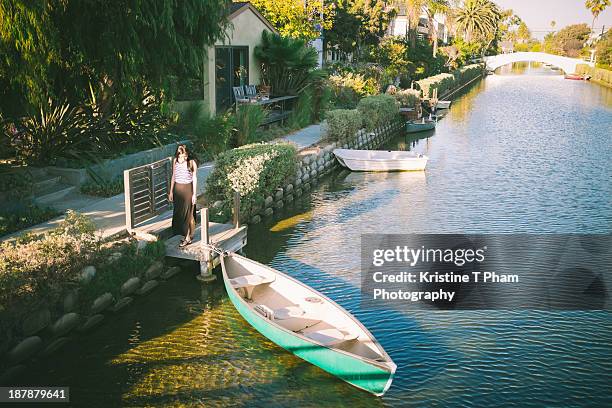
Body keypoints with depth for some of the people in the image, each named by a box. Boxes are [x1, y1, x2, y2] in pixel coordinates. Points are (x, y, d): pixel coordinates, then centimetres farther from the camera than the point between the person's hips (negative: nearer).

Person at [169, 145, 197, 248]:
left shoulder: (192, 162, -12)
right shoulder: (175, 161, 0)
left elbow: (194, 178, -7)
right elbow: (173, 176, 9)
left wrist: (194, 194, -8)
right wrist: (171, 191, 9)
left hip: (188, 189, -5)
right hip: (178, 188, 5)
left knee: (188, 213, 0)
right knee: (178, 213, 9)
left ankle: (188, 237, 8)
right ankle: (186, 235, 21)